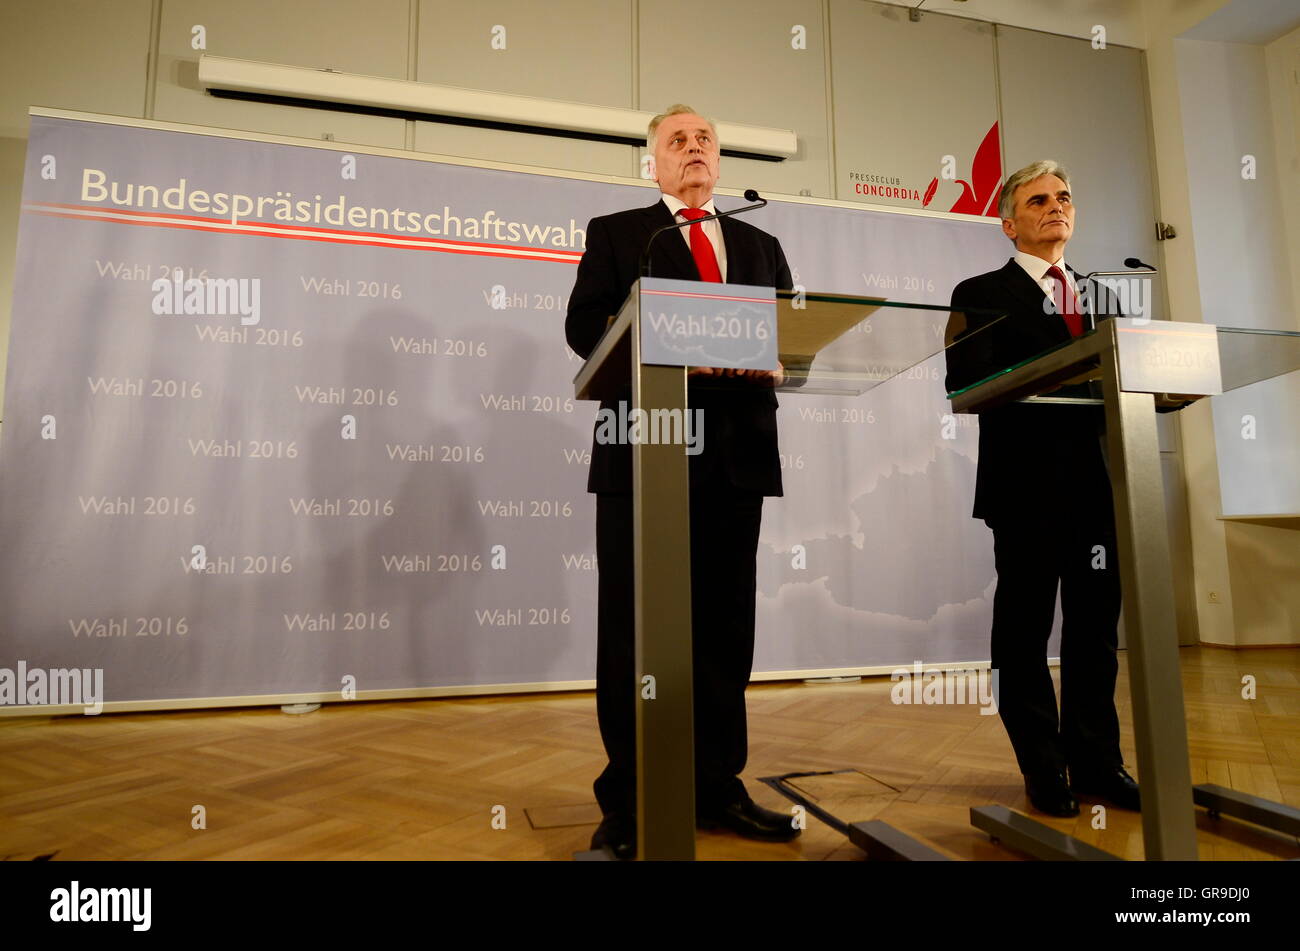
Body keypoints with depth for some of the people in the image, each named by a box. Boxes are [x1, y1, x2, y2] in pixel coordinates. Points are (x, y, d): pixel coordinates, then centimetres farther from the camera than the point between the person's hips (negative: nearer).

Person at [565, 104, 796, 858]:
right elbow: (584, 326, -3)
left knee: (724, 625, 8)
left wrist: (776, 361, -10)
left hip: (736, 450, 4)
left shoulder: (762, 245, 21)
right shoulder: (615, 234, 11)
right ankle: (628, 798, 13)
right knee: (633, 627, 1)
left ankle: (716, 786, 21)